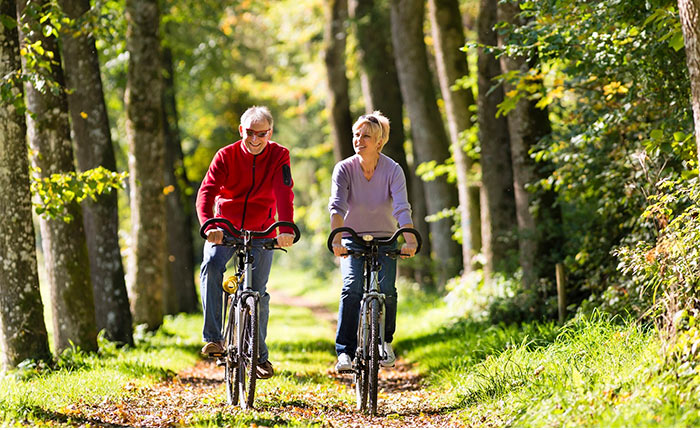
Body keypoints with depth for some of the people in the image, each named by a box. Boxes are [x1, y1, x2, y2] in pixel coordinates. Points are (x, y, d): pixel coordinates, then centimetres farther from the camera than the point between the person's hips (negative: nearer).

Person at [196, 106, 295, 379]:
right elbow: (207, 191, -22)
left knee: (257, 292, -4)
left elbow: (284, 192, -23)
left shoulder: (279, 156, -8)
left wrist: (286, 229, -40)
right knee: (211, 265, -29)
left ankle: (259, 355, 13)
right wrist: (208, 225, -41)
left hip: (260, 232, 0)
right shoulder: (226, 156, -10)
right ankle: (213, 338, -28)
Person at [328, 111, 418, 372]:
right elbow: (336, 206, -26)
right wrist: (337, 239, -43)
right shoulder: (344, 169, -13)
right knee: (352, 287, -23)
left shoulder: (393, 170, -14)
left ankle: (385, 341, 8)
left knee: (386, 289, -18)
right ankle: (345, 352, -20)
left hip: (385, 240, 0)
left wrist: (409, 240, -43)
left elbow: (402, 208, -26)